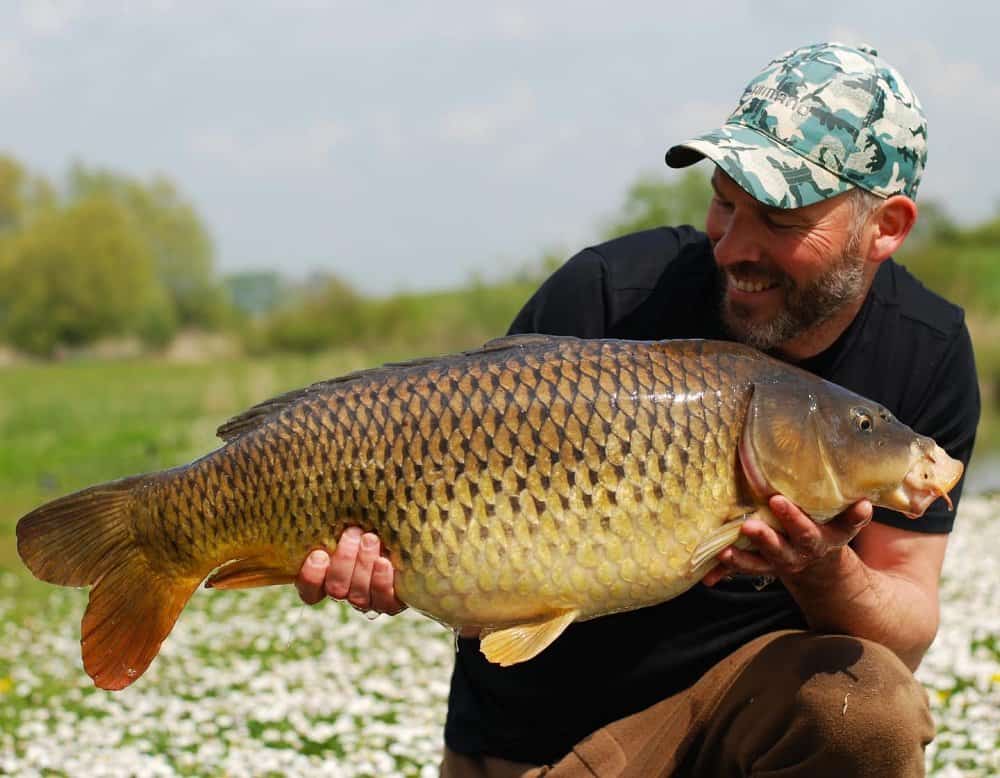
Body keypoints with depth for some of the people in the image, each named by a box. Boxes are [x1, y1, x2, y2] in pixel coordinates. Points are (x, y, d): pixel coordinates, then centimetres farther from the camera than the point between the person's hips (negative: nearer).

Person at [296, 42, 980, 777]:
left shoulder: (929, 356, -8)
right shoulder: (606, 296, -17)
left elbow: (905, 638, -6)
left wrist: (825, 577, -29)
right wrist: (391, 557, -30)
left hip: (750, 689, 1)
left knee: (870, 705, -29)